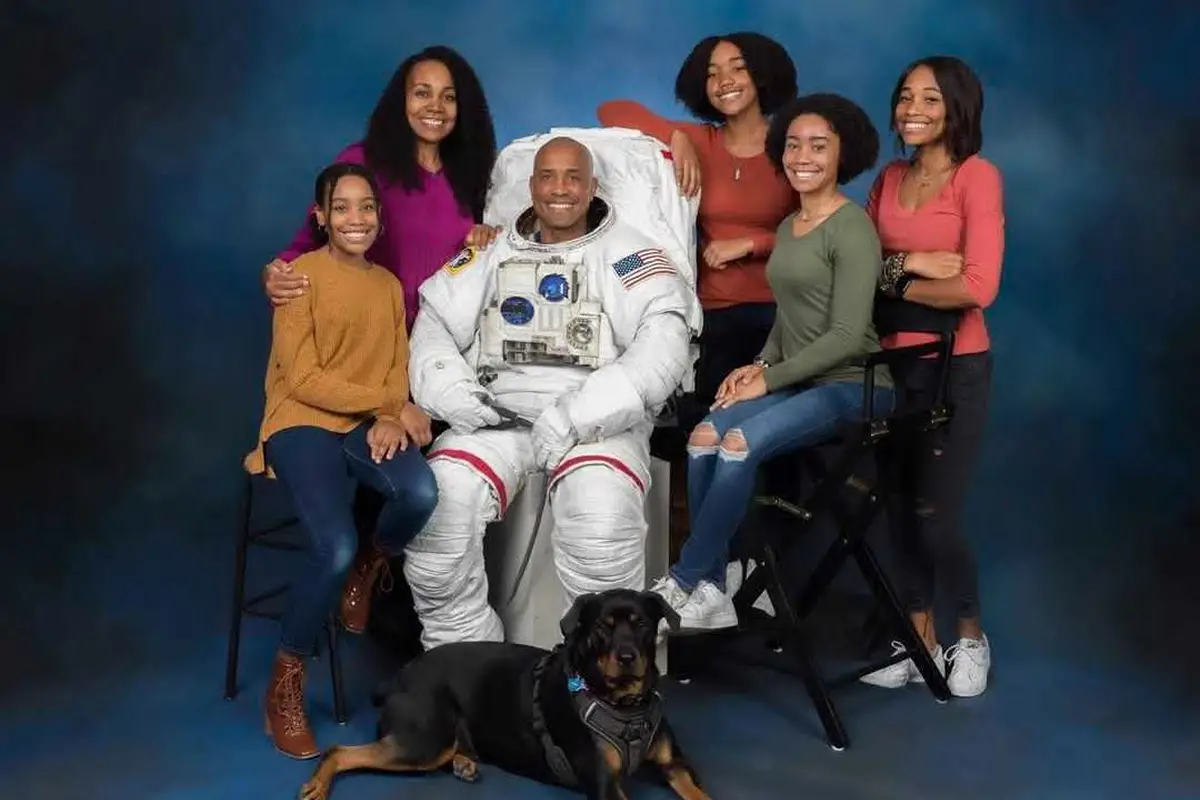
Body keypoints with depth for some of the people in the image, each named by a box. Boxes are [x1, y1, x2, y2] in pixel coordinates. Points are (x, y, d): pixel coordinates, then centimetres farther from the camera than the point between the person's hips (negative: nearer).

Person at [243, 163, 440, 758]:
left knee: (421, 493, -31)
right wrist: (394, 402, -13)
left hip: (369, 425, 5)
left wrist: (391, 417, -14)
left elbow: (399, 369, 8)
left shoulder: (390, 284, 13)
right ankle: (285, 683, -5)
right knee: (336, 549, -28)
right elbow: (304, 379, -12)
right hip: (303, 422, -4)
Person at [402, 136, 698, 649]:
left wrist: (577, 414, -18)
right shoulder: (492, 253, 21)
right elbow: (436, 323, 18)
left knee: (602, 514, -35)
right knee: (436, 503, -26)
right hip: (498, 413, 3)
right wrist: (452, 393, -5)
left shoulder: (628, 255, 8)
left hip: (598, 422, -3)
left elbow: (664, 342, -7)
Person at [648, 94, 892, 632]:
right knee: (705, 437, -18)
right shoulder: (788, 228, 15)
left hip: (852, 386, -7)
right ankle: (710, 593, -13)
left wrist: (769, 379, -14)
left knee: (742, 443, -28)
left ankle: (682, 584, -14)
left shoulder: (852, 227, -11)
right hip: (798, 382, 7)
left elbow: (847, 335, -16)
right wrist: (761, 364, 1)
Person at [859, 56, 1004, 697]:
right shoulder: (889, 178, 9)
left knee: (936, 516, 0)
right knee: (900, 507, 9)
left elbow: (977, 288, -19)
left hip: (955, 366, -5)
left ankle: (970, 636, 24)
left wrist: (894, 283, -9)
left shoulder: (978, 176, -10)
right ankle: (921, 640, 24)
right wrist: (910, 264, -16)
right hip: (892, 362, 5)